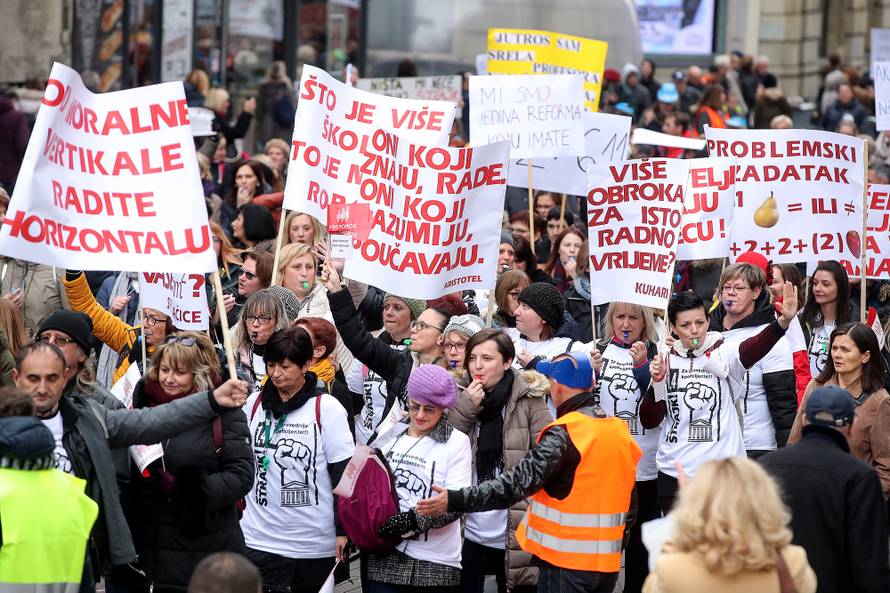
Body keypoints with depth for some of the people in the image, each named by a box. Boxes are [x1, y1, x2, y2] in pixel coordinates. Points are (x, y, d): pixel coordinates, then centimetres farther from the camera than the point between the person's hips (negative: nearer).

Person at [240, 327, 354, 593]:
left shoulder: (327, 409, -5)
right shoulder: (254, 403, 7)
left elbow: (343, 473, -4)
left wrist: (343, 531, -6)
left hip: (314, 543, -3)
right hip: (260, 538, 3)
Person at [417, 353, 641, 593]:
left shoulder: (564, 434, -17)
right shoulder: (620, 430, 7)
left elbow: (518, 482, -26)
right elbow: (630, 502, 12)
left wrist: (455, 500, -28)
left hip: (566, 565, -7)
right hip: (608, 564, 7)